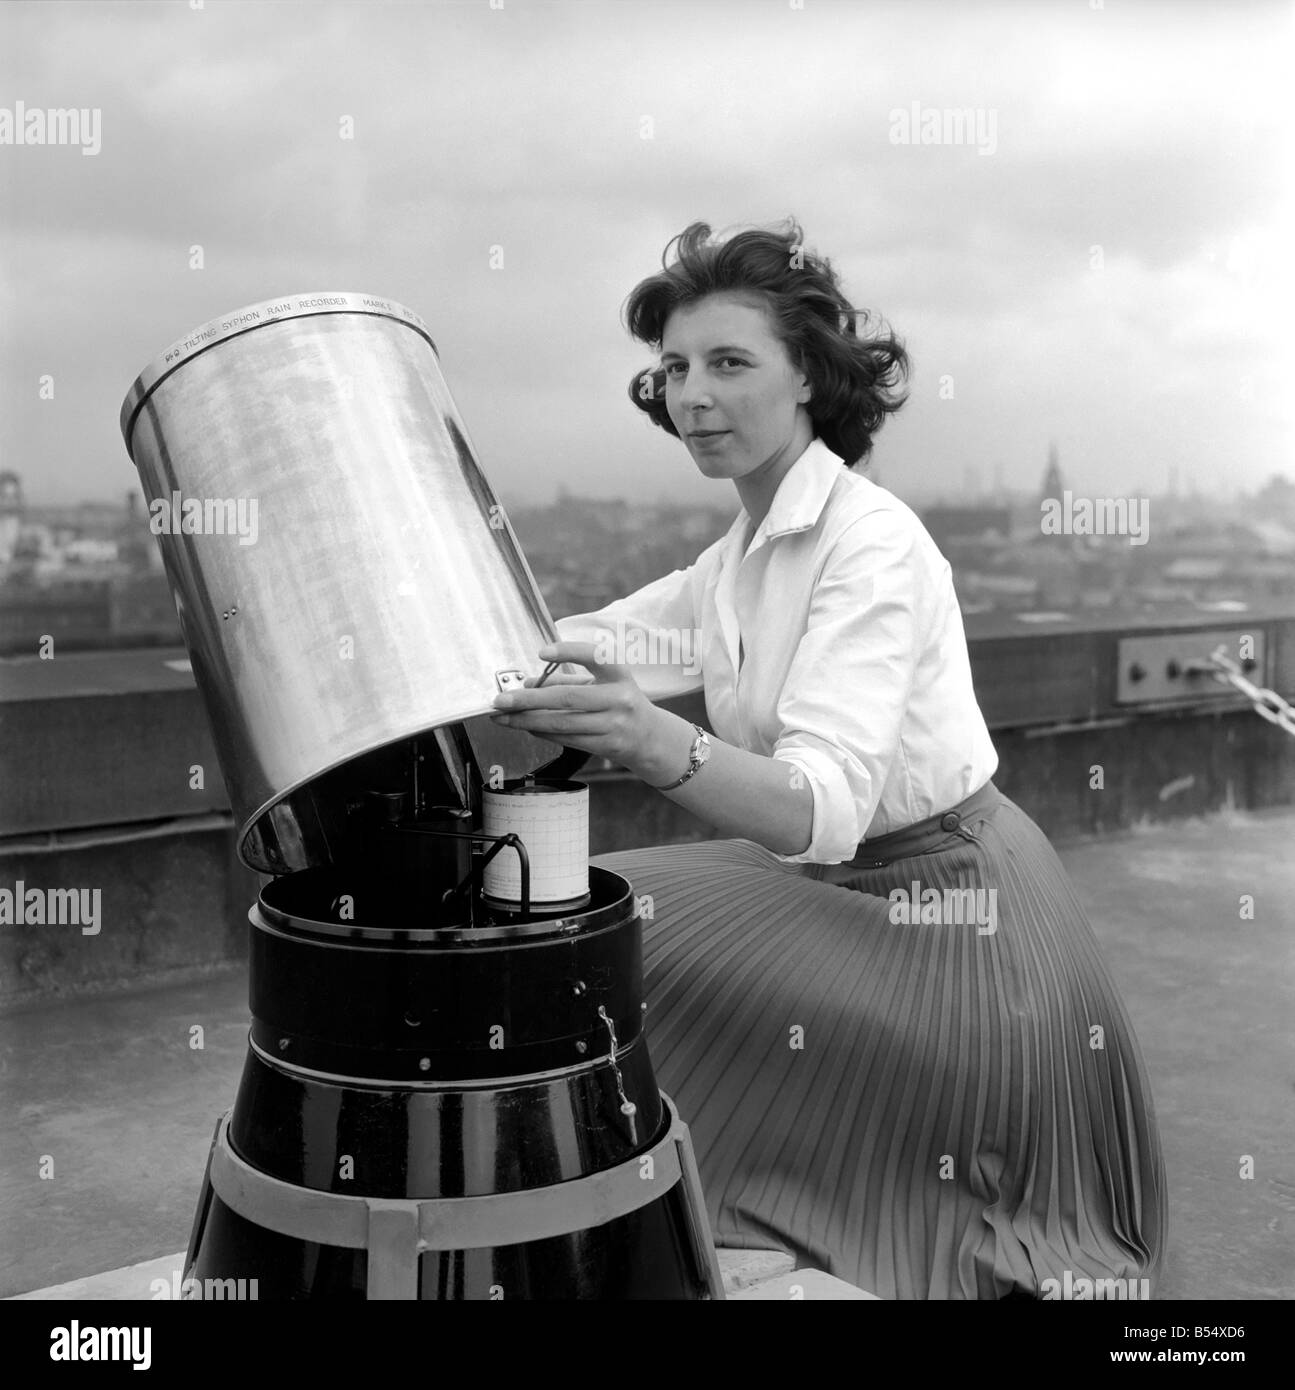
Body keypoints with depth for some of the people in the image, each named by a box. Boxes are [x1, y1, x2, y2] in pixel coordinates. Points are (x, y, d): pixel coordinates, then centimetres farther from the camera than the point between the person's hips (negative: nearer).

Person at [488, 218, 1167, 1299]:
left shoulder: (873, 542, -23)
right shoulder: (742, 553, 6)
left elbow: (825, 806, -36)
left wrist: (658, 745, -54)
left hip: (950, 907, -9)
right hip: (844, 888, 9)